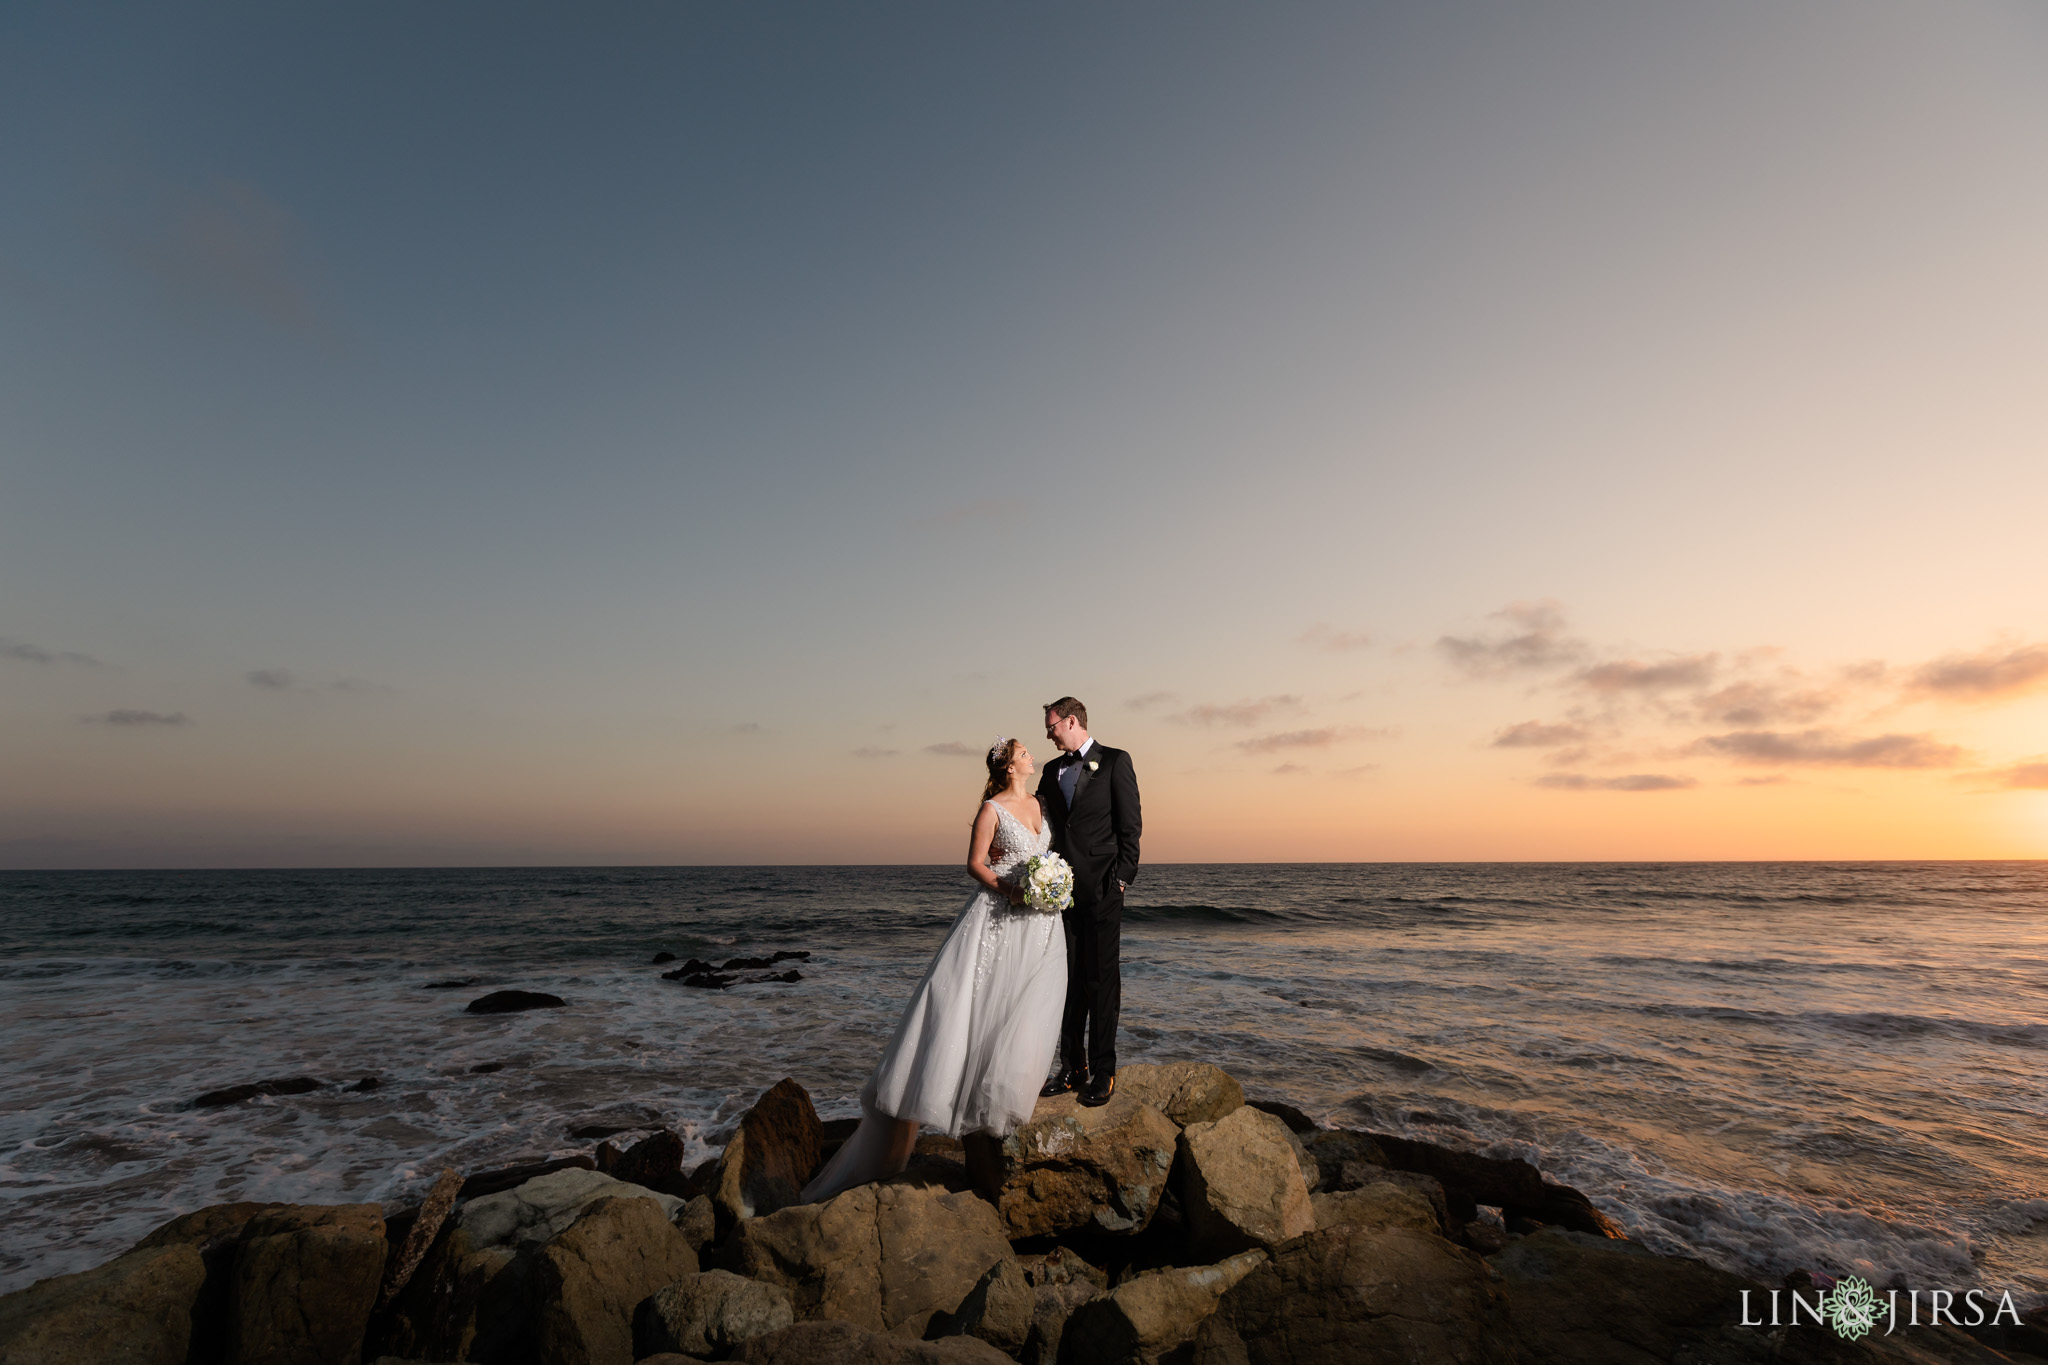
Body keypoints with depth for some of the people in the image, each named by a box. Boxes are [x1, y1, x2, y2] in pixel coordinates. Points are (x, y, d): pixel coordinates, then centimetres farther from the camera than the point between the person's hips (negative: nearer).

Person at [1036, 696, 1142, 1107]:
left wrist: (1122, 878, -10)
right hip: (1062, 888, 5)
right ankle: (1072, 1068, 19)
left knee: (1102, 979, 1)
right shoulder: (1052, 770, 16)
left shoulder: (1115, 761, 0)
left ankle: (1103, 1072, 10)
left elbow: (1130, 825, -4)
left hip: (1102, 888, -5)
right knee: (1069, 980, 10)